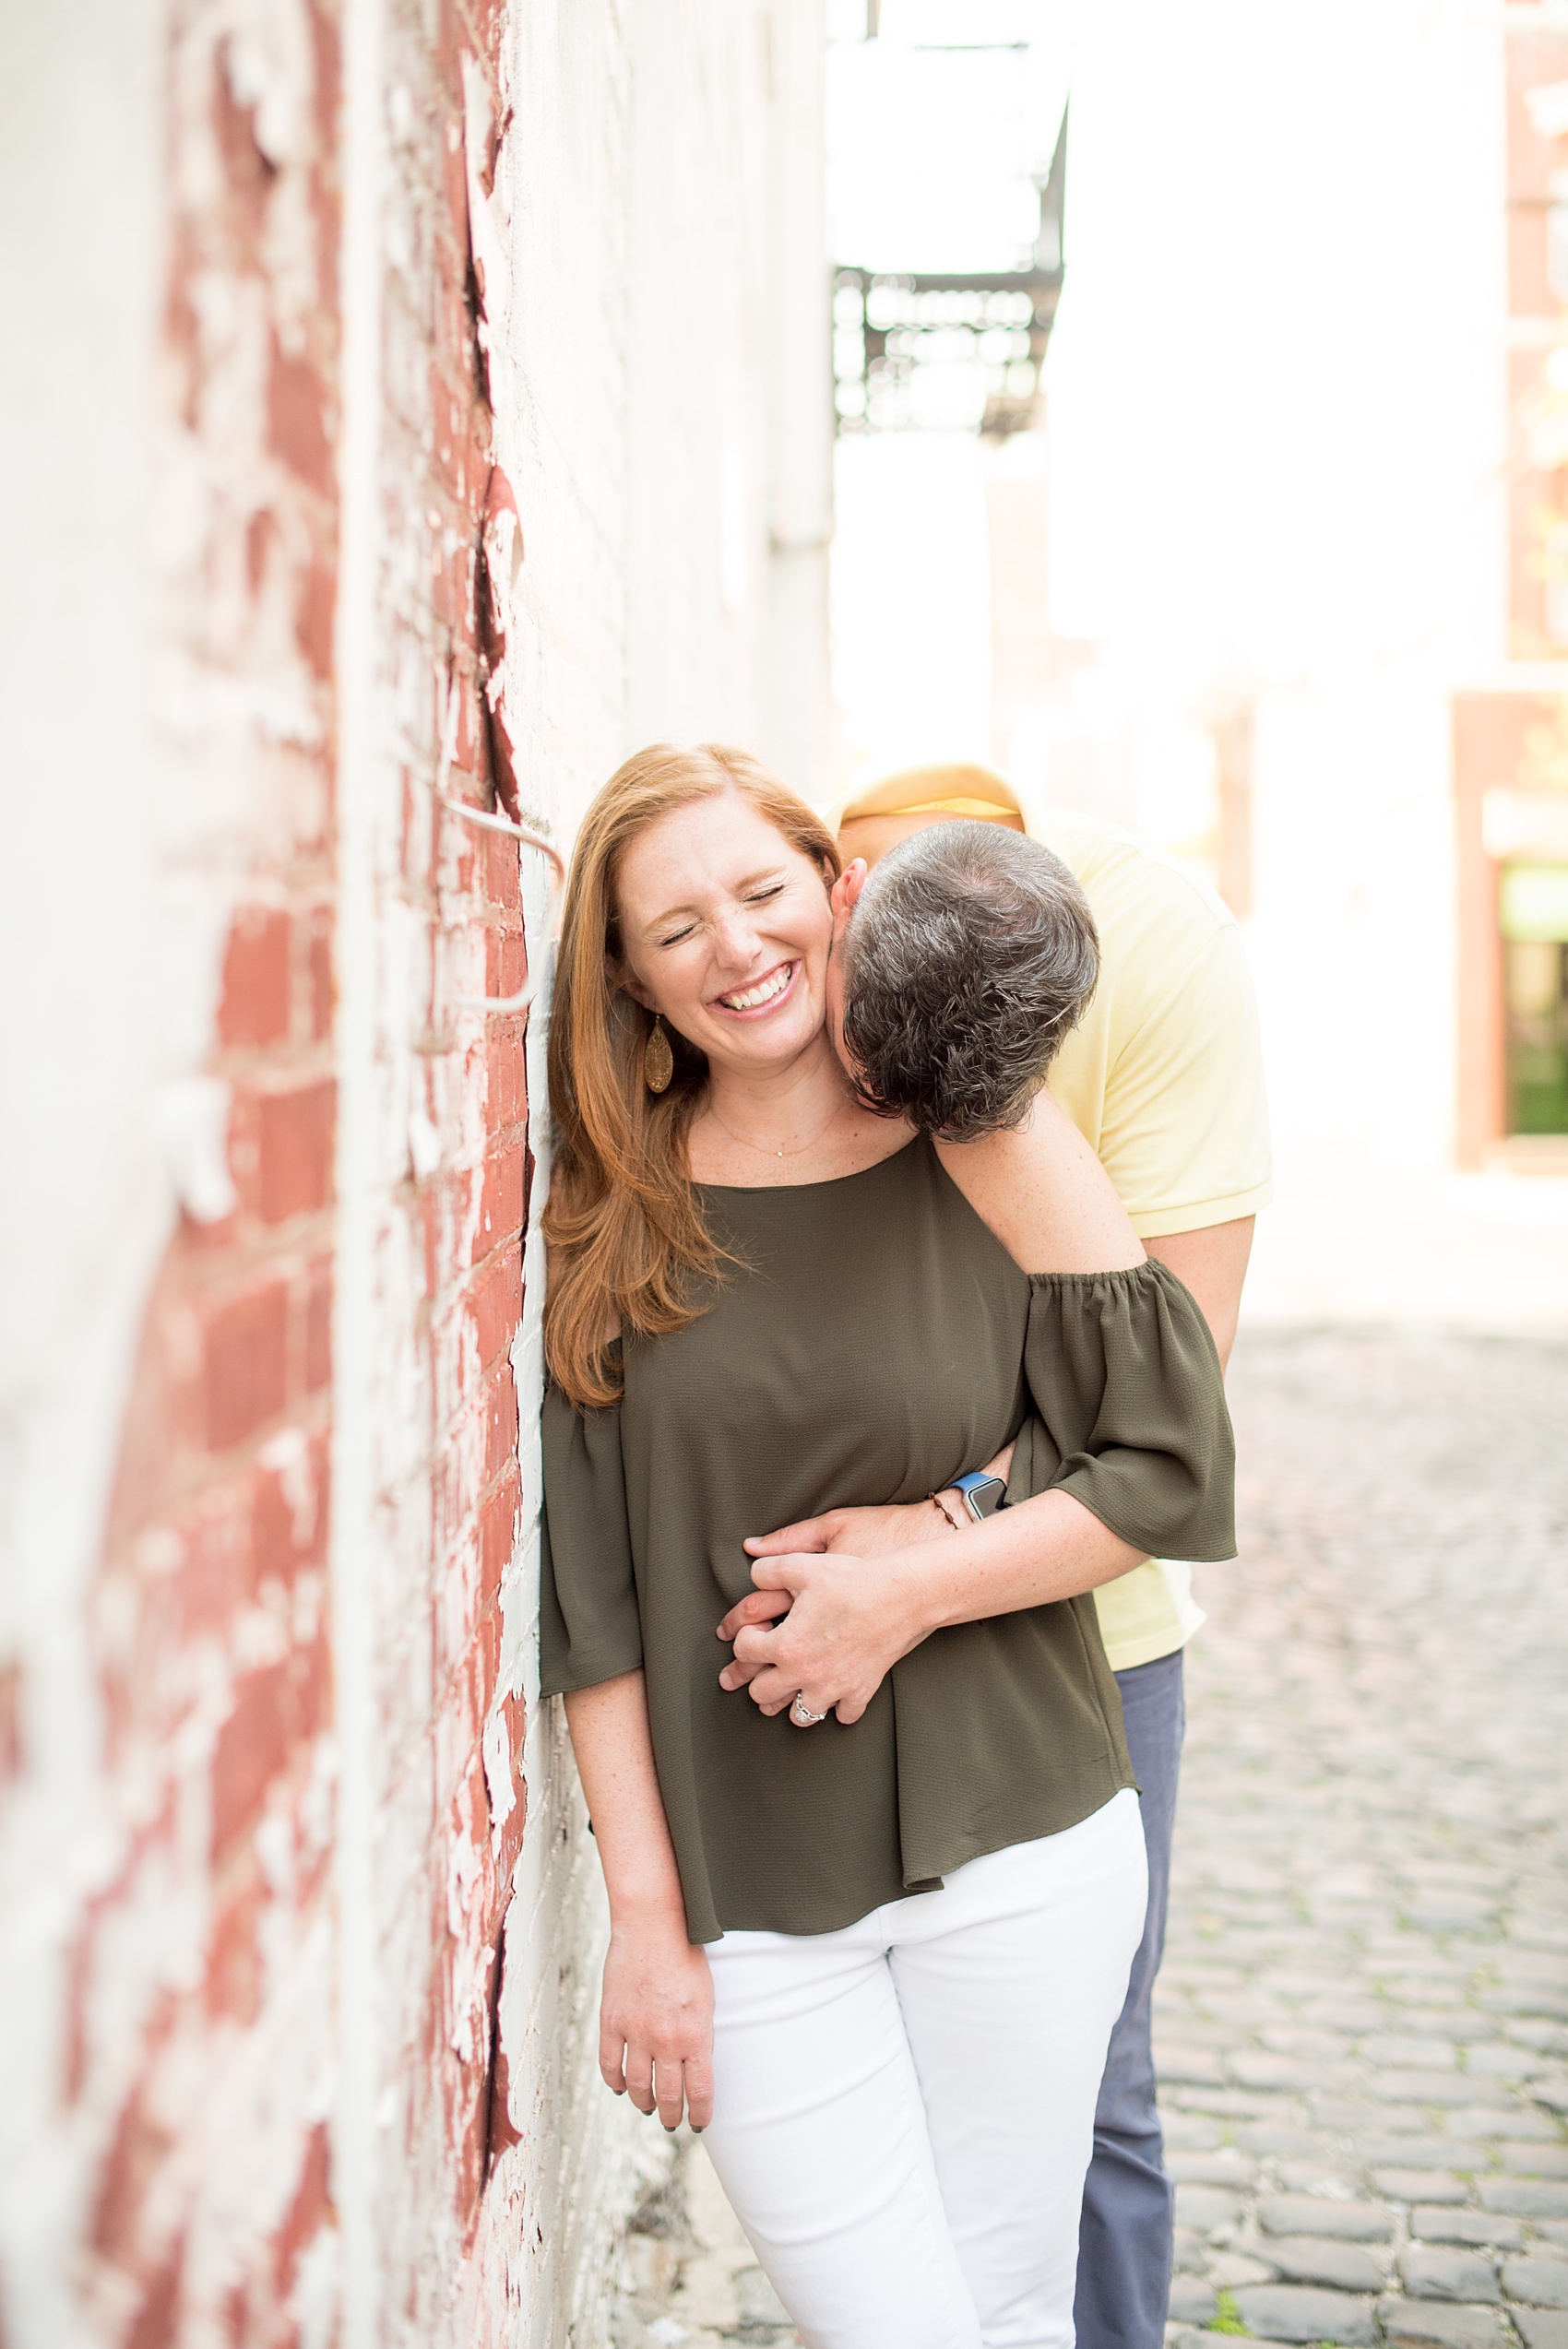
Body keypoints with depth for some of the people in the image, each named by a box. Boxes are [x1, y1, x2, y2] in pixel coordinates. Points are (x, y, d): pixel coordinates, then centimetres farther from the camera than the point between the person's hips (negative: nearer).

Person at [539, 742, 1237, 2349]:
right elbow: (590, 1595, -1)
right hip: (747, 1891, 0)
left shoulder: (984, 1157, -4)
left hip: (1017, 1847, 0)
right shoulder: (612, 1227, -2)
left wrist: (909, 1590, -16)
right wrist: (645, 1916, -2)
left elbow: (1171, 1462, -7)